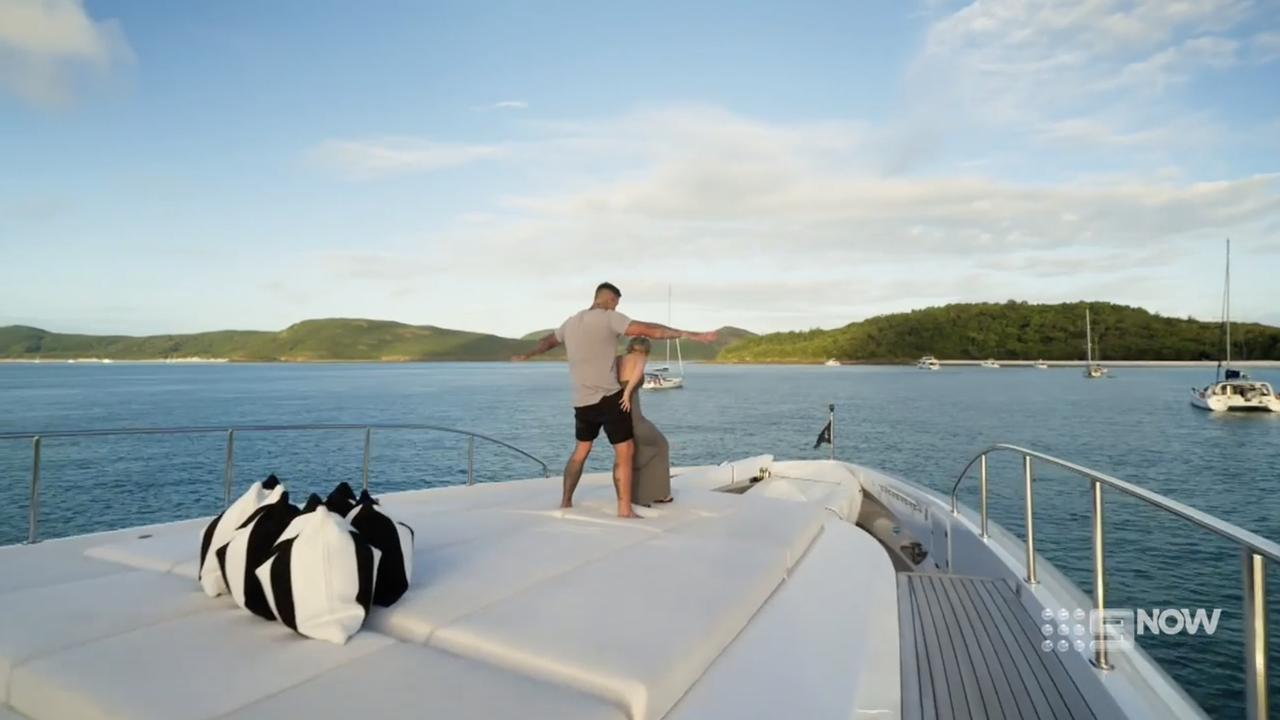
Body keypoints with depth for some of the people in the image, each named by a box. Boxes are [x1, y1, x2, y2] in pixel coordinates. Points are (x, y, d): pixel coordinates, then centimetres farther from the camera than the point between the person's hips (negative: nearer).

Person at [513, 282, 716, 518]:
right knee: (625, 452, -1)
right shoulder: (609, 318, -8)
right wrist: (691, 335, -18)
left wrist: (527, 355, 52)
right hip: (609, 398, -7)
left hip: (582, 401, 7)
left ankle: (565, 502, 28)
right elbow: (651, 330, -17)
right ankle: (624, 511, 0)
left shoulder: (571, 322, 13)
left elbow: (548, 341, 31)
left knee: (580, 451, 21)